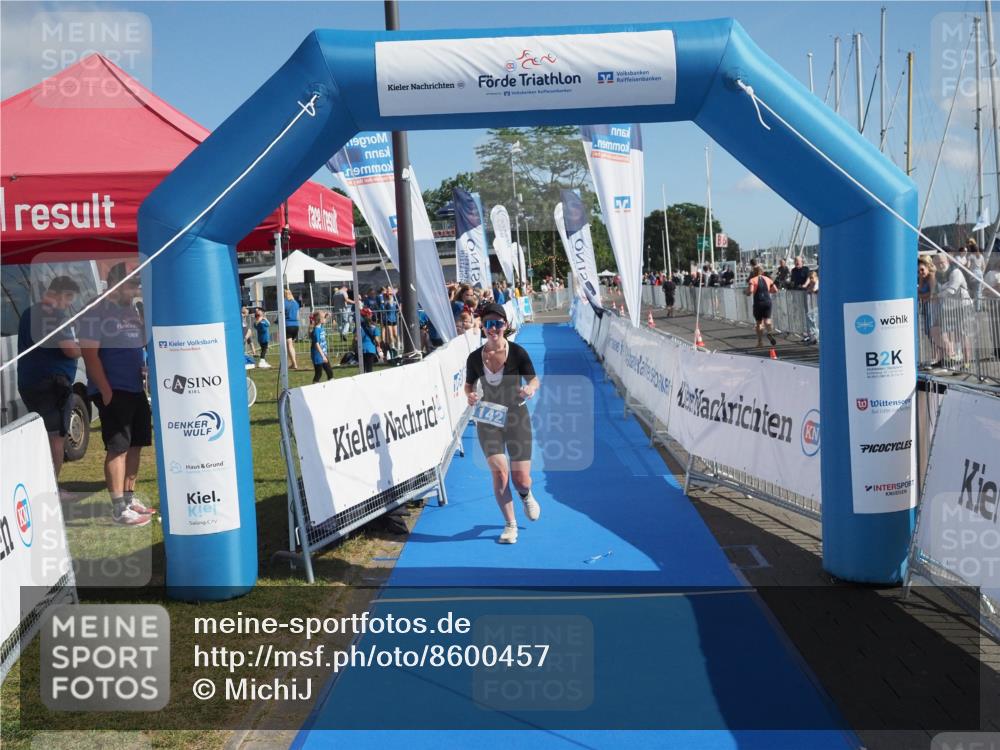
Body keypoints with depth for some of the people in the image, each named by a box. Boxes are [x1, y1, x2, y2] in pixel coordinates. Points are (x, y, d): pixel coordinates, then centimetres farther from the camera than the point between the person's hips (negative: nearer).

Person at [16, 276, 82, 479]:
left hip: (28, 384, 9)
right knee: (56, 436, -5)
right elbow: (71, 350, -19)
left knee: (44, 436, 16)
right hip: (52, 383, -9)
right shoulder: (56, 315, -12)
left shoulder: (29, 313, 18)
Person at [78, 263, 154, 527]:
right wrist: (106, 391, -19)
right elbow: (89, 354, -16)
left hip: (137, 390, 8)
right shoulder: (96, 313, -11)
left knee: (135, 445, 11)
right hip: (113, 392, -8)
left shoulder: (131, 311, 14)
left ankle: (129, 499, 22)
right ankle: (119, 509, -4)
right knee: (118, 448, -7)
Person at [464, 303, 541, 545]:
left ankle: (526, 496, 40)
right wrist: (470, 395, -12)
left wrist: (530, 389, -25)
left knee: (521, 479, -1)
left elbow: (534, 379, -2)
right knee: (499, 471, -13)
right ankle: (510, 525, 6)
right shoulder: (475, 357, -5)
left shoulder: (517, 353, -11)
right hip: (488, 420, 1)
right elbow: (469, 384, 11)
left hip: (516, 417, -1)